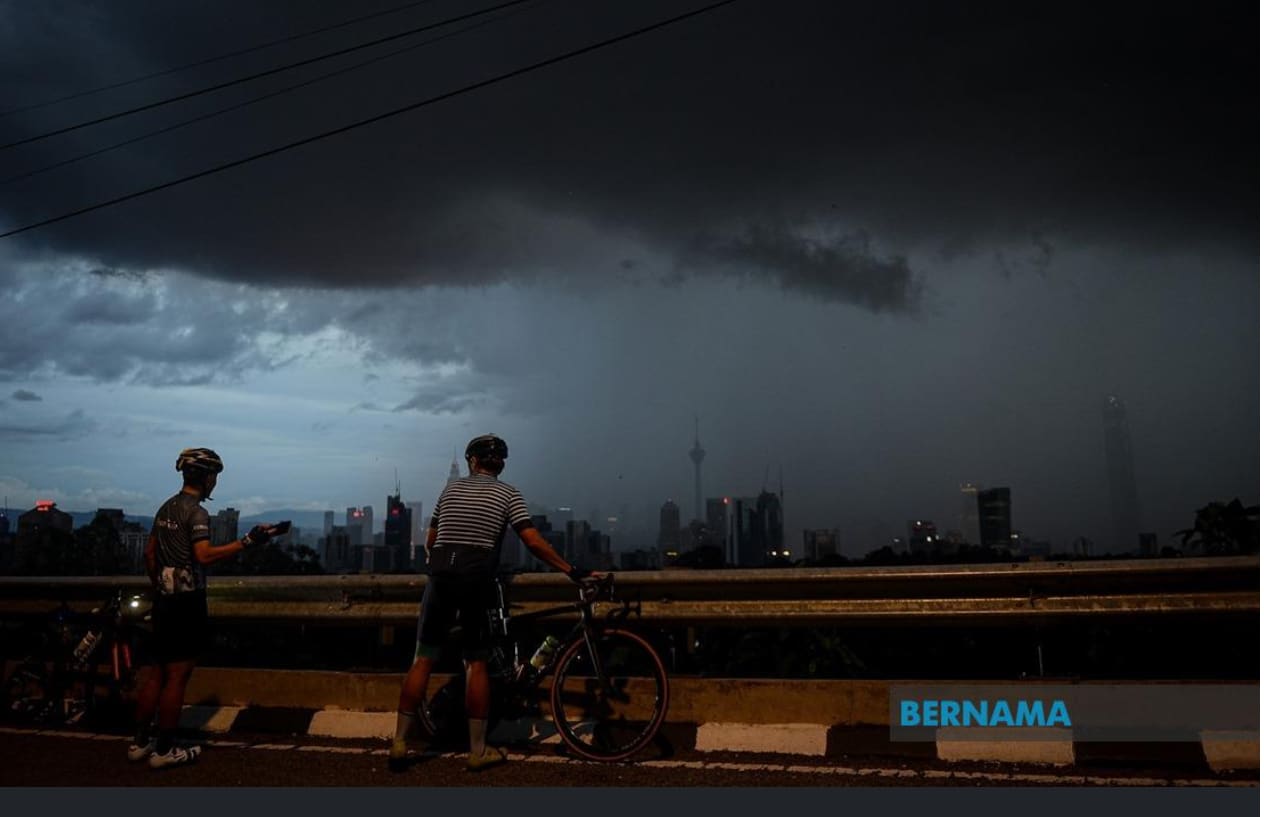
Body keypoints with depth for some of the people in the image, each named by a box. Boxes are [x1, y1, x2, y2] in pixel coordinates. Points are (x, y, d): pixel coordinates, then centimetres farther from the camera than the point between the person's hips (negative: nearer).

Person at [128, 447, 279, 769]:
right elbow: (204, 555, -27)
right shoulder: (196, 512, -15)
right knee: (177, 677, -1)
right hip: (187, 601, -9)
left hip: (164, 598, 9)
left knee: (157, 671, 15)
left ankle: (141, 741, 22)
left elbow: (149, 552, 17)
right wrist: (248, 541, -29)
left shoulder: (167, 508, 12)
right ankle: (163, 750, 5)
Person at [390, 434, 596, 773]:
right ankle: (478, 750, 9)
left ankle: (399, 742, 10)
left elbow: (430, 539, 19)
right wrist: (571, 571, -1)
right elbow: (533, 541, -5)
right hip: (477, 579, -2)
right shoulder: (507, 493, 6)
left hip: (441, 576, 2)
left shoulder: (451, 488, 16)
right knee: (476, 663, 5)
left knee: (423, 659, 8)